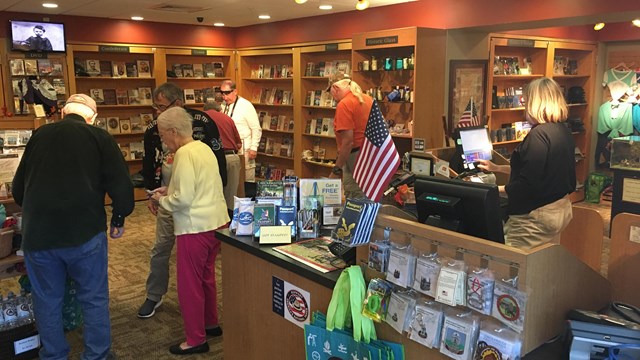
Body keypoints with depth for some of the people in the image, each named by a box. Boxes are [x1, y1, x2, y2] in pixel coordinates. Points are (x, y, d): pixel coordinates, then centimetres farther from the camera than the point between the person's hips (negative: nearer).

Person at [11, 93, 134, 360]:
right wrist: (118, 220, 11)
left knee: (47, 301, 17)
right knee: (94, 298, 12)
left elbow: (18, 188, 20)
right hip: (84, 232, -3)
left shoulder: (39, 136, 10)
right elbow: (121, 185, -5)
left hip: (37, 234, 3)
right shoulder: (99, 137, -1)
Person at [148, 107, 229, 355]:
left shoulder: (184, 154, -18)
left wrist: (161, 200, -5)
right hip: (216, 223, 9)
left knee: (189, 284, 4)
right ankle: (211, 324, 38)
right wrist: (169, 190, 13)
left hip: (195, 228, -9)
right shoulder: (203, 148, 10)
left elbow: (183, 200, -22)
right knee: (206, 277, 23)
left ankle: (196, 340, 15)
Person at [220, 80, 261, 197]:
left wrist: (253, 148, -14)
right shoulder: (224, 106, 8)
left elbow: (256, 129, -10)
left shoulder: (245, 105, -11)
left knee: (247, 178, 0)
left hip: (244, 148, -6)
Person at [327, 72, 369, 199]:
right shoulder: (368, 99, 9)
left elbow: (348, 141, -21)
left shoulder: (344, 105, -16)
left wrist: (337, 170, -17)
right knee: (366, 198, 17)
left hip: (355, 156, -9)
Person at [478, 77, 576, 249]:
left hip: (538, 217, -9)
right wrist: (496, 168, 25)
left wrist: (495, 190, -9)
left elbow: (527, 184, -24)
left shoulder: (539, 135, -20)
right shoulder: (563, 132, 9)